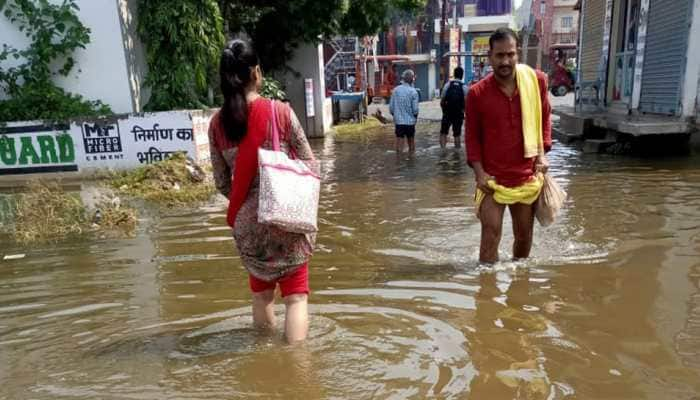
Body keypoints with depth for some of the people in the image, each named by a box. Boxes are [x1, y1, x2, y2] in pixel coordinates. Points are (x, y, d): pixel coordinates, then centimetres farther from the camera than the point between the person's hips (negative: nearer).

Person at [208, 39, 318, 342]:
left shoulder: (218, 122, -1)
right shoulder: (280, 111, -9)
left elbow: (222, 183, 2)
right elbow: (310, 165, -6)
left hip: (247, 223, 4)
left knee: (261, 294, 21)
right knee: (296, 295, 7)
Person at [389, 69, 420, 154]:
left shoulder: (395, 90, -2)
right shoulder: (413, 91, -10)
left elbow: (391, 107, 0)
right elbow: (415, 109, -10)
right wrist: (415, 117, 9)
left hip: (398, 121, 2)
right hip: (410, 121, -2)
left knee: (399, 141, 5)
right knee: (411, 141, 13)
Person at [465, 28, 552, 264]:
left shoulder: (536, 81, -3)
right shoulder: (477, 93, -8)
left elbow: (545, 118, 11)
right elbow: (472, 136, -2)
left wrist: (542, 153, 1)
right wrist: (479, 172, -9)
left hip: (527, 177, 3)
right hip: (492, 179, -3)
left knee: (524, 237, 17)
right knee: (490, 237, -5)